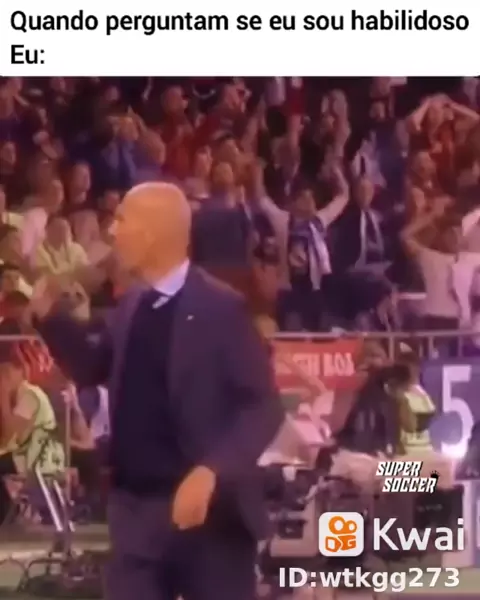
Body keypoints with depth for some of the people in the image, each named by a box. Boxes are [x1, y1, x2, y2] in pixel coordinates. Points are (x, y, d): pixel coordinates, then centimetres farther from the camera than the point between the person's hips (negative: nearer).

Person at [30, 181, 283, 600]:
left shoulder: (221, 308, -11)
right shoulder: (131, 307, 10)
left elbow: (264, 406, -13)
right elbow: (93, 370, 24)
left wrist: (213, 471, -26)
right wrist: (47, 313, 8)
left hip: (209, 508, -6)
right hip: (136, 510, 6)